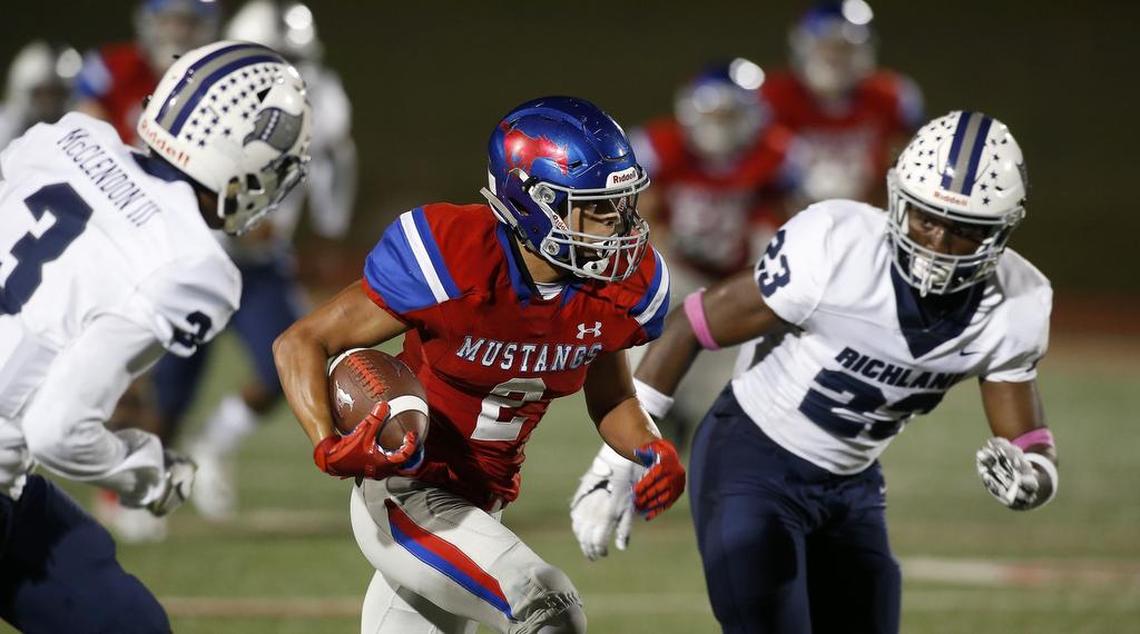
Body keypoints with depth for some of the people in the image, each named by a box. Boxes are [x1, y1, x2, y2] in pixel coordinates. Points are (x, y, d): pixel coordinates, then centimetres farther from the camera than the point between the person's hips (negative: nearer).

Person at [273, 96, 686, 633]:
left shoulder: (622, 286, -8)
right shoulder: (453, 261, -26)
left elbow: (610, 398, 11)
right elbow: (300, 343, -18)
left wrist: (652, 450, -11)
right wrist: (330, 448, -35)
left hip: (479, 505, 7)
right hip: (404, 499, -7)